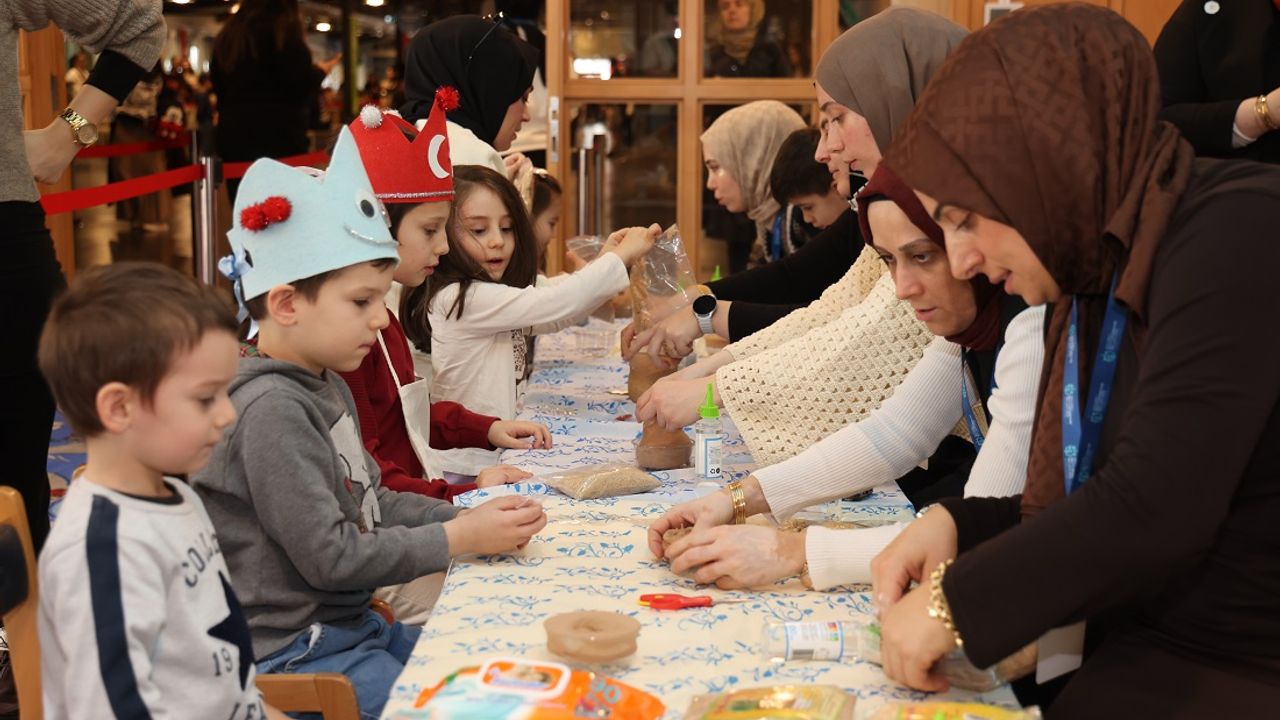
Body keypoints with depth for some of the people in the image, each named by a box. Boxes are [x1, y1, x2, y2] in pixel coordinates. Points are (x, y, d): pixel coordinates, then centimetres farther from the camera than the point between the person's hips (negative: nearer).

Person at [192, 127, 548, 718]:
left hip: (349, 624, 9)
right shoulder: (272, 409, -22)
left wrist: (468, 516, -1)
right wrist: (460, 539, -17)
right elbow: (330, 556, -22)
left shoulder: (329, 388, 8)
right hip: (291, 654, -9)